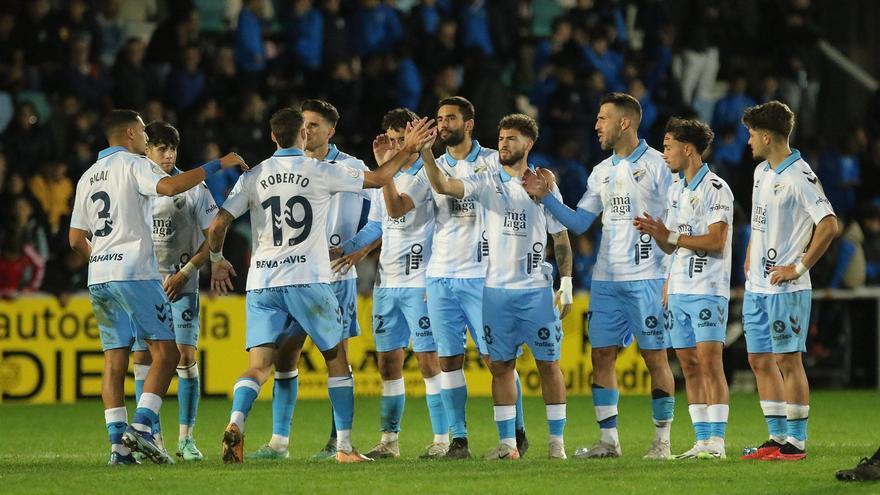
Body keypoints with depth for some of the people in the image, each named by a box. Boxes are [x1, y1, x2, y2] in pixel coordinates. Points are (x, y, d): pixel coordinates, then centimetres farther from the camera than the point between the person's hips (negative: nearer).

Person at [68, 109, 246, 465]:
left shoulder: (88, 177, 19)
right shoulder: (132, 164, -2)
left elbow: (76, 239, 18)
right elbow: (170, 186, -22)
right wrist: (216, 165, -16)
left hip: (99, 276, 7)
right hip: (135, 272, -7)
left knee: (114, 360, 4)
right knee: (165, 353, -3)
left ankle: (118, 443, -2)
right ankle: (141, 427, -16)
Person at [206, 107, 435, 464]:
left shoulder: (253, 177, 6)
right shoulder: (320, 171, 0)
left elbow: (218, 224, 3)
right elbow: (379, 178, 9)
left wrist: (217, 260, 21)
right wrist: (409, 148, 22)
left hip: (262, 284, 2)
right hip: (308, 281, -2)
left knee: (258, 366, -1)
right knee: (337, 359, 13)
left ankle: (235, 423, -29)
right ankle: (344, 446, 11)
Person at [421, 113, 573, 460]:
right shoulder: (487, 183, 6)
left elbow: (561, 239, 7)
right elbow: (443, 186, -10)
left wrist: (566, 283, 1)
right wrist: (426, 155, -25)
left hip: (537, 290, -1)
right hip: (497, 289, 1)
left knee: (548, 363, 0)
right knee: (501, 366, 2)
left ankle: (557, 441, 6)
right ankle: (507, 443, 7)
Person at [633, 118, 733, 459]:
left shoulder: (715, 189, -8)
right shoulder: (676, 190, 17)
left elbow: (716, 241, -16)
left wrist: (670, 236, -15)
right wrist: (655, 234, 0)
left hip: (707, 291, -8)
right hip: (678, 290, 8)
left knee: (709, 362, -12)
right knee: (689, 365, 6)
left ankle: (716, 441, -12)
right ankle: (702, 441, 8)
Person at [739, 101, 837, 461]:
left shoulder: (799, 176, -15)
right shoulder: (761, 172, 13)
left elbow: (829, 225, -21)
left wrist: (800, 267, -18)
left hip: (786, 287, -9)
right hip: (756, 286, 9)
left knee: (788, 360, -5)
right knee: (760, 360, 9)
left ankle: (796, 442, -1)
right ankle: (778, 438, 16)